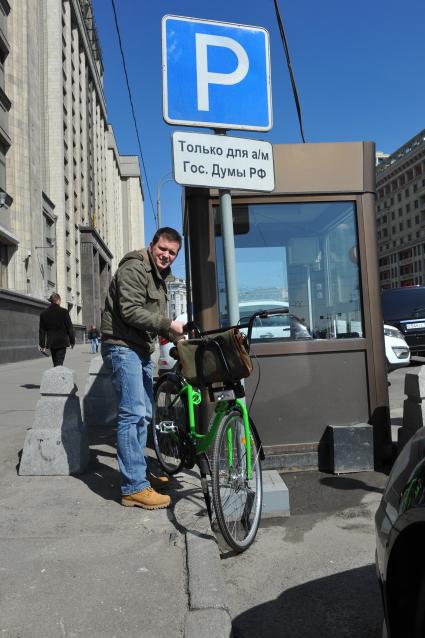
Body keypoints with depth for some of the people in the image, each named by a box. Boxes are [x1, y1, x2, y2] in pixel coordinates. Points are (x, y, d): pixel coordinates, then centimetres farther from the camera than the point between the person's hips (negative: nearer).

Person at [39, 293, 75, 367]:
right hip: (62, 342, -4)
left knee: (56, 364, 17)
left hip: (51, 343, 4)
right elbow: (70, 328, -5)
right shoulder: (64, 312, -8)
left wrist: (42, 345, 10)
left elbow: (42, 331, 6)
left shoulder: (44, 314, 3)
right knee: (59, 364, -6)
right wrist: (72, 341, 6)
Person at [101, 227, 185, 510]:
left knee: (144, 414, 15)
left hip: (142, 349, 10)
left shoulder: (159, 276, 19)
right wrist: (168, 325, -21)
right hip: (123, 347, -10)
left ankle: (140, 472, 28)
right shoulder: (133, 269, -12)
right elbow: (131, 311, -22)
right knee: (132, 414, -12)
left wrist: (173, 335, 9)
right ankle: (134, 488, -8)